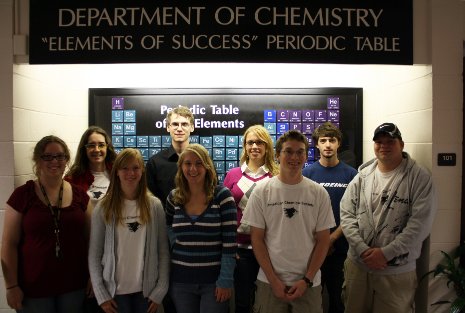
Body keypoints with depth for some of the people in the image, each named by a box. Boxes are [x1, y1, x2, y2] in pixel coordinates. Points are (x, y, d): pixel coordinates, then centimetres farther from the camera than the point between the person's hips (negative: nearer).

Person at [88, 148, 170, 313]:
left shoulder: (154, 205, -3)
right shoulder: (103, 208, -5)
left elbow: (163, 251, -2)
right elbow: (94, 255, -3)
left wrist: (160, 290, -5)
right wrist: (101, 295, -6)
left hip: (147, 289, 1)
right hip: (115, 290, 0)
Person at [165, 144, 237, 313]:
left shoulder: (222, 195, -9)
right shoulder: (173, 197, 2)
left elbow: (229, 242, -10)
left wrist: (226, 280, -11)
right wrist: (179, 247, 4)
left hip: (214, 280, -3)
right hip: (180, 280, 3)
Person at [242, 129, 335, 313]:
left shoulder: (319, 193, -2)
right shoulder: (261, 192, -4)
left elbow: (323, 240, 1)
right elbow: (257, 239, -2)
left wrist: (307, 280, -6)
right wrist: (274, 280, -7)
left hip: (308, 283, 1)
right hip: (269, 282, 0)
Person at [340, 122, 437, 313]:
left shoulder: (419, 178, -6)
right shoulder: (361, 177, 4)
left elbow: (420, 224, -13)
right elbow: (346, 215, 0)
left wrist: (386, 253, -15)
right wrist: (363, 250, -12)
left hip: (397, 271, -3)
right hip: (357, 265, 3)